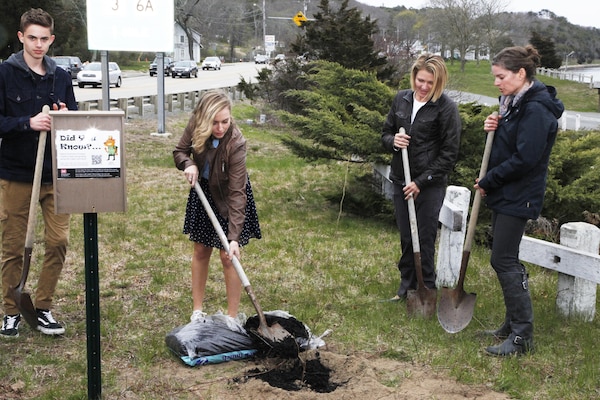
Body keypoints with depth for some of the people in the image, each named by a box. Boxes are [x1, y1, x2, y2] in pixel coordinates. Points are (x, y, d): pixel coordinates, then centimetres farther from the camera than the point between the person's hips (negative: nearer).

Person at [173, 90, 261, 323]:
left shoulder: (236, 143, -34)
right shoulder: (196, 124, -21)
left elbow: (236, 192, -34)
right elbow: (179, 151, -2)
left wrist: (234, 238, -38)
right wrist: (188, 164, -27)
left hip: (228, 197, -5)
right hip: (203, 191, 5)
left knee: (227, 257, -4)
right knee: (200, 252, 13)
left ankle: (232, 317, 10)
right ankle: (197, 311, 27)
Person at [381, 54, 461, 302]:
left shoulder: (446, 108, -11)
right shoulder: (401, 99, 5)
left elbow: (449, 154, -10)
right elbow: (386, 133, 15)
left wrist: (421, 181, -14)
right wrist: (393, 141, -10)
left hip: (430, 185, -5)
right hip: (401, 181, 5)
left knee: (424, 239, 0)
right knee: (406, 238, 13)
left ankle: (427, 289, 14)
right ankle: (407, 287, 26)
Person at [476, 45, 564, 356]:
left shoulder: (536, 109, -20)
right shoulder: (513, 102, 11)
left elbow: (525, 158, -24)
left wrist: (488, 181, -14)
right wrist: (493, 128, -3)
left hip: (518, 196, -10)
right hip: (504, 192, 10)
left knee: (503, 260, -7)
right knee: (505, 258, 14)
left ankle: (522, 336, 1)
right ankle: (513, 324, 26)